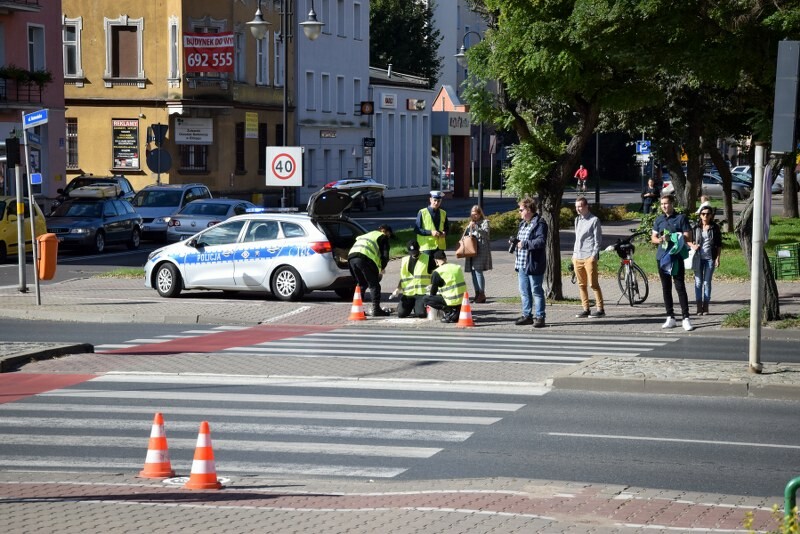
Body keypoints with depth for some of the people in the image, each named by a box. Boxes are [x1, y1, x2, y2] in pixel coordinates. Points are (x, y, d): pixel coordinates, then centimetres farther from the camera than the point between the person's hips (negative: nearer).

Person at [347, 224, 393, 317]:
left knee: (361, 284, 22)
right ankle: (376, 310, -5)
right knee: (374, 285, 1)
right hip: (365, 258, -7)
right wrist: (382, 268, 20)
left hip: (351, 256, 7)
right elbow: (385, 255, 4)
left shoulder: (368, 234, 38)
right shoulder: (383, 237, 16)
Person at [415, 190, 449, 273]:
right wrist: (430, 232, -19)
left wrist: (444, 233, -5)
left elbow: (446, 228, 19)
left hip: (440, 247, 4)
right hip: (427, 246, -4)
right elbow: (416, 230, -7)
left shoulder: (443, 213, 10)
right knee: (427, 269, -4)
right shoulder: (422, 213, -3)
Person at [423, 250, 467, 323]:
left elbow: (433, 292, 2)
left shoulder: (437, 273, -6)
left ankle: (449, 311, -6)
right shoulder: (458, 267, 12)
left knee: (425, 299, 4)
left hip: (453, 302, -7)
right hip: (463, 301, 7)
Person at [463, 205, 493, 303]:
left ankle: (482, 294, -11)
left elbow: (486, 233, -15)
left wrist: (475, 227, -24)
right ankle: (477, 294, 11)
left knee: (478, 270, -14)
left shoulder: (485, 222, 1)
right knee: (473, 272, 5)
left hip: (481, 250, -7)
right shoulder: (470, 223, 21)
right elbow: (466, 235, 27)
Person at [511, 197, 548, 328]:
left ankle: (540, 317, 3)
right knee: (524, 291, 13)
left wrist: (524, 244, -23)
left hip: (534, 265, -9)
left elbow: (541, 241, -23)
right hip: (521, 264, 9)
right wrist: (514, 240, 7)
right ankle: (527, 316, 22)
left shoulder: (540, 224, -12)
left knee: (536, 291, -2)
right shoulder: (522, 223, 17)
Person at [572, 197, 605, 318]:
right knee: (581, 285, 7)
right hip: (577, 257, 7)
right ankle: (586, 309, 11)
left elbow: (598, 239, -6)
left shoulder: (594, 220, -4)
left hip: (589, 257, -7)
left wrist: (594, 255, -13)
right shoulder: (577, 220, 17)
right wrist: (574, 254, 15)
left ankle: (600, 309, -4)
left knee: (593, 284, -7)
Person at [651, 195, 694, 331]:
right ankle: (670, 317, 13)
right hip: (662, 257, 5)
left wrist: (671, 238, -17)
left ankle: (686, 318, -8)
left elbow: (688, 237, -6)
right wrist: (659, 240, -7)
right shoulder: (659, 219, 13)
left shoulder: (681, 218, -2)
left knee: (680, 287, -8)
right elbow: (653, 238, 16)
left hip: (676, 257, -5)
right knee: (666, 288, 7)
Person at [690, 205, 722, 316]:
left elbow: (719, 244, 5)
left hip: (710, 258, -1)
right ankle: (699, 307, 4)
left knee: (707, 282, 2)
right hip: (698, 258, 1)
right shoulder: (696, 227, 5)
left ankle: (706, 306, 7)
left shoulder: (715, 227, 3)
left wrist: (718, 258, -1)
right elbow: (690, 240, 13)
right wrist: (692, 246, -9)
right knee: (698, 282, 1)